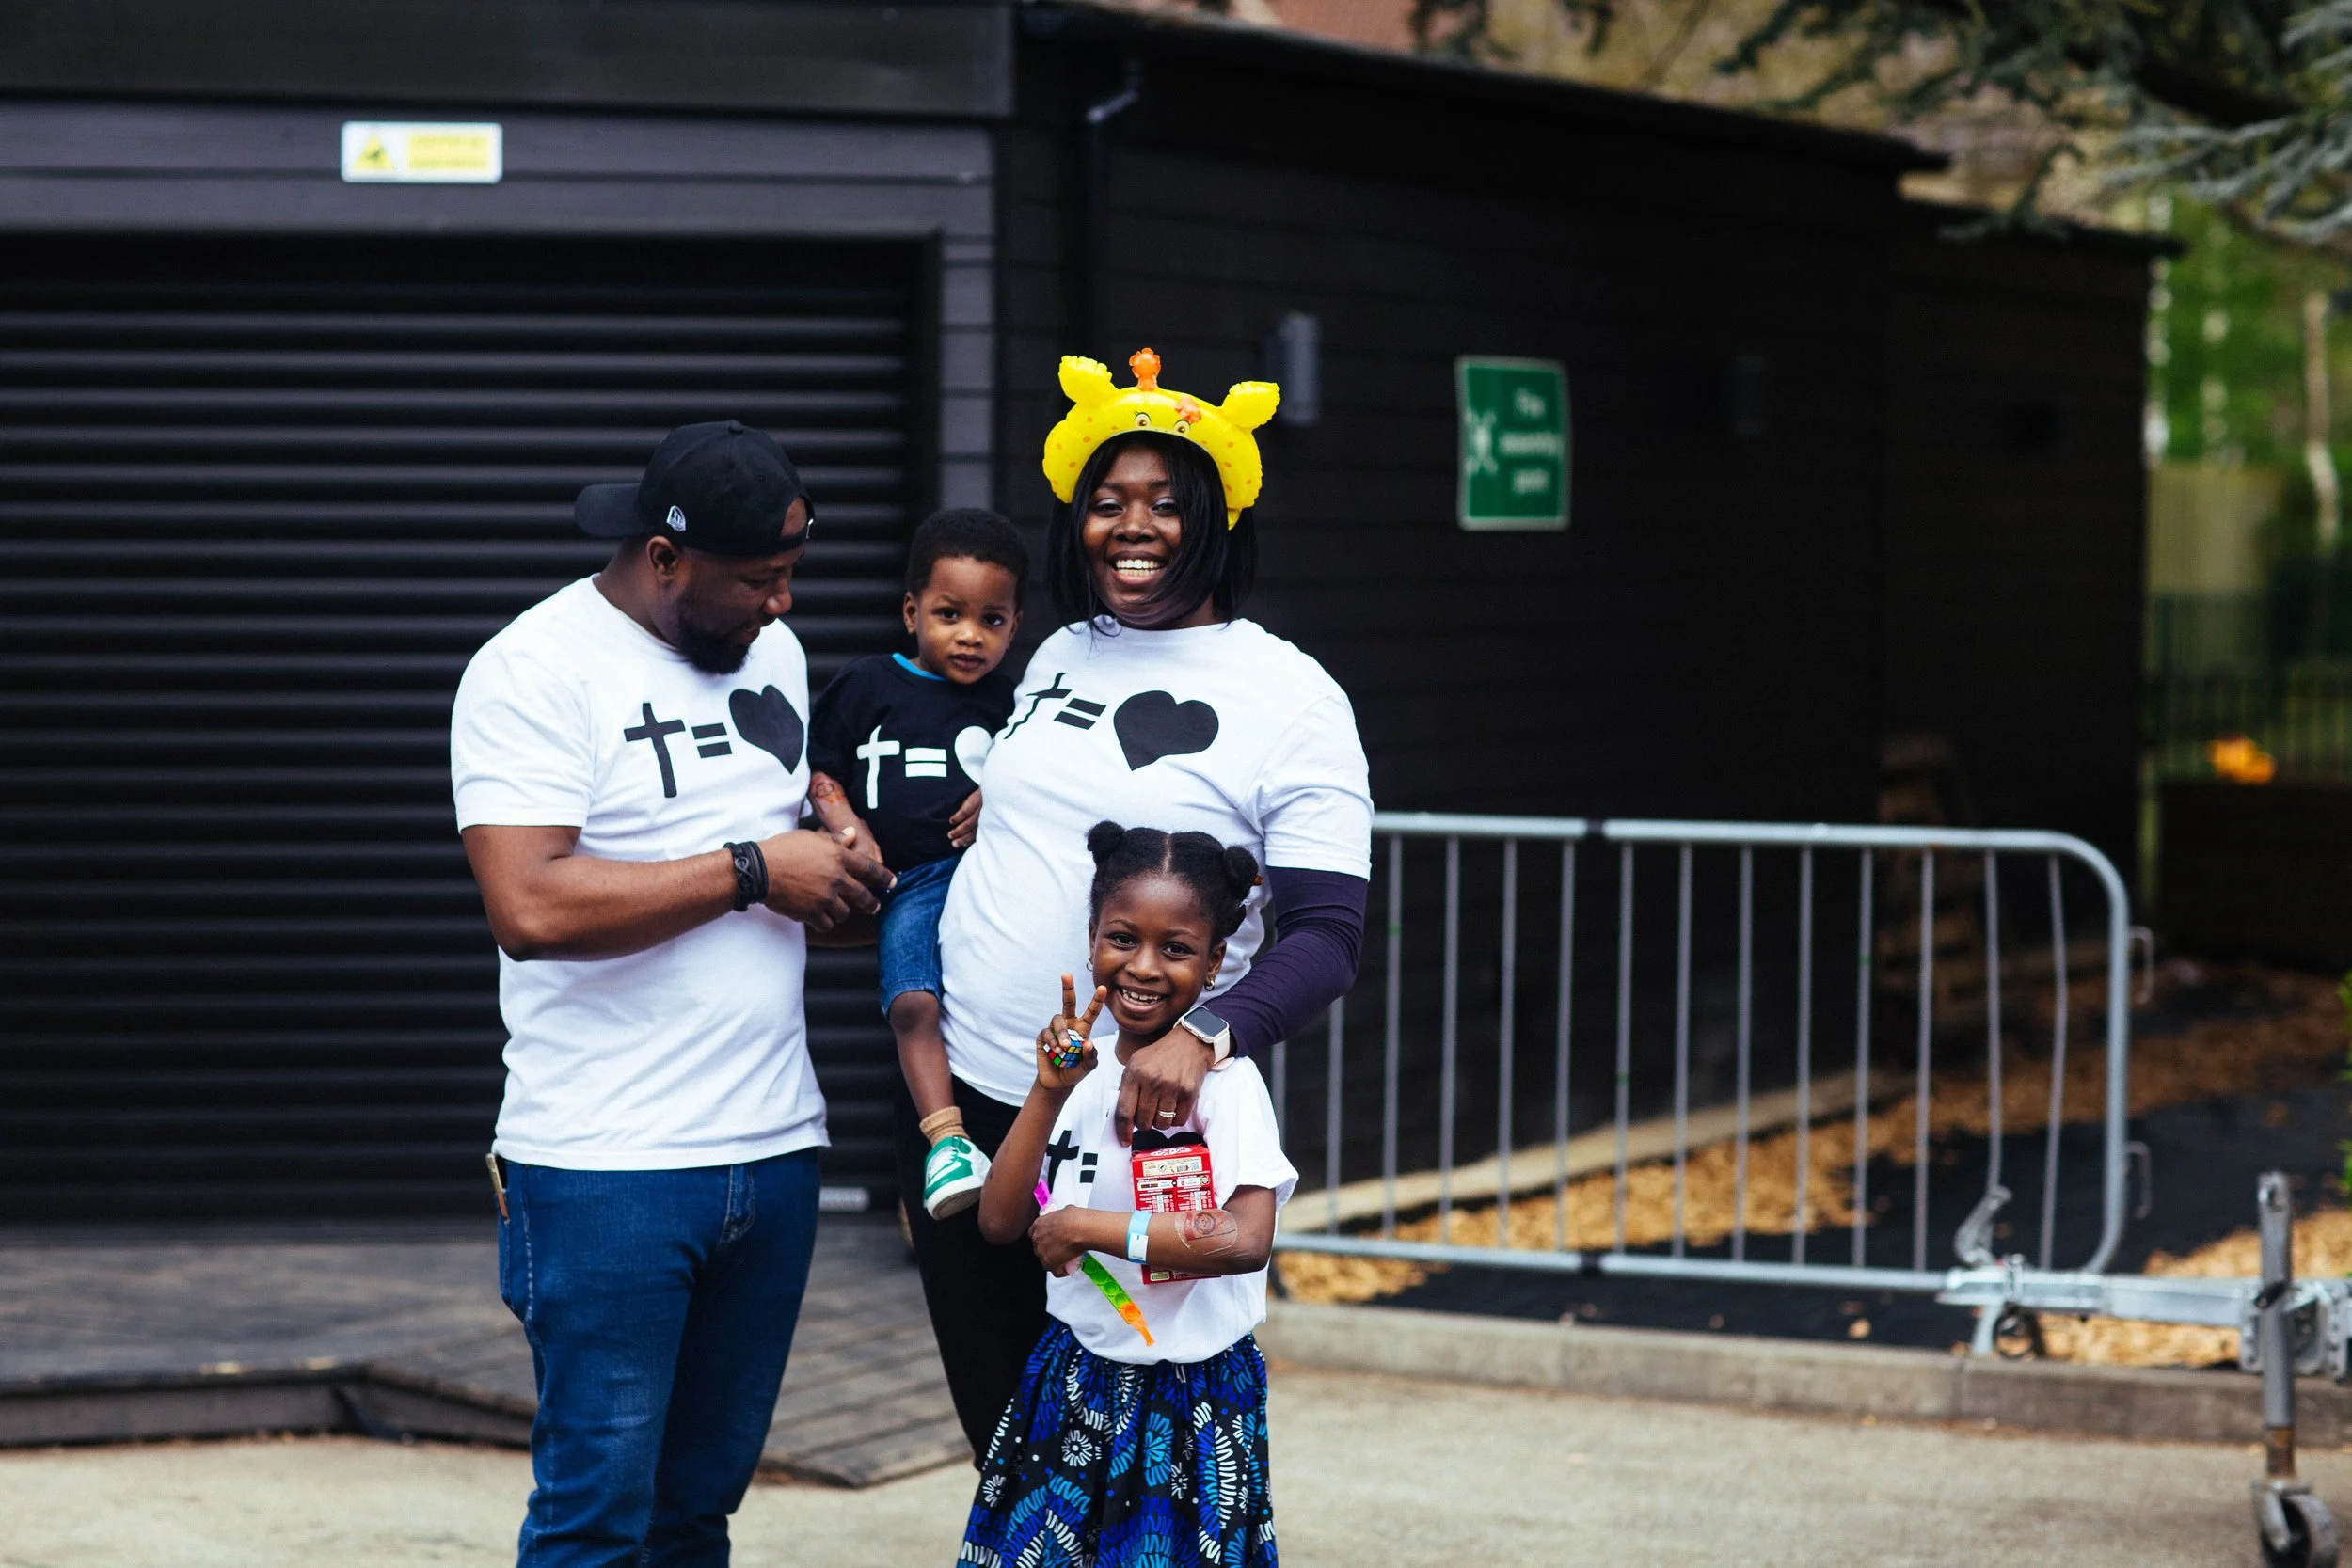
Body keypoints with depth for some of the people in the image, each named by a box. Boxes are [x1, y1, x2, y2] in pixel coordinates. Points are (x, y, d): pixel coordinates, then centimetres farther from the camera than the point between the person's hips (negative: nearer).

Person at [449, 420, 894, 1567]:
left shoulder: (771, 651, 13)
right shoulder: (537, 670, -10)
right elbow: (530, 906, -22)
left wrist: (836, 871, 3)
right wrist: (752, 872, -17)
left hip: (774, 1148, 7)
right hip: (610, 1167, -7)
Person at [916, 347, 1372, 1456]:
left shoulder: (1291, 698, -6)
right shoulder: (1059, 657, 11)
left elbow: (1325, 938, -12)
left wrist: (1206, 1036, -32)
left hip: (1135, 1121, -5)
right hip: (963, 1101, 5)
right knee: (1003, 1435, 11)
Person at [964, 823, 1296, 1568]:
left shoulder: (1224, 1081, -14)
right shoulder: (1082, 1069, 4)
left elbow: (1246, 1240, -27)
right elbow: (1000, 1221, 0)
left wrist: (1087, 1227, -20)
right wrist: (1049, 1093, -12)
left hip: (1189, 1392, -6)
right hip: (1074, 1382, 6)